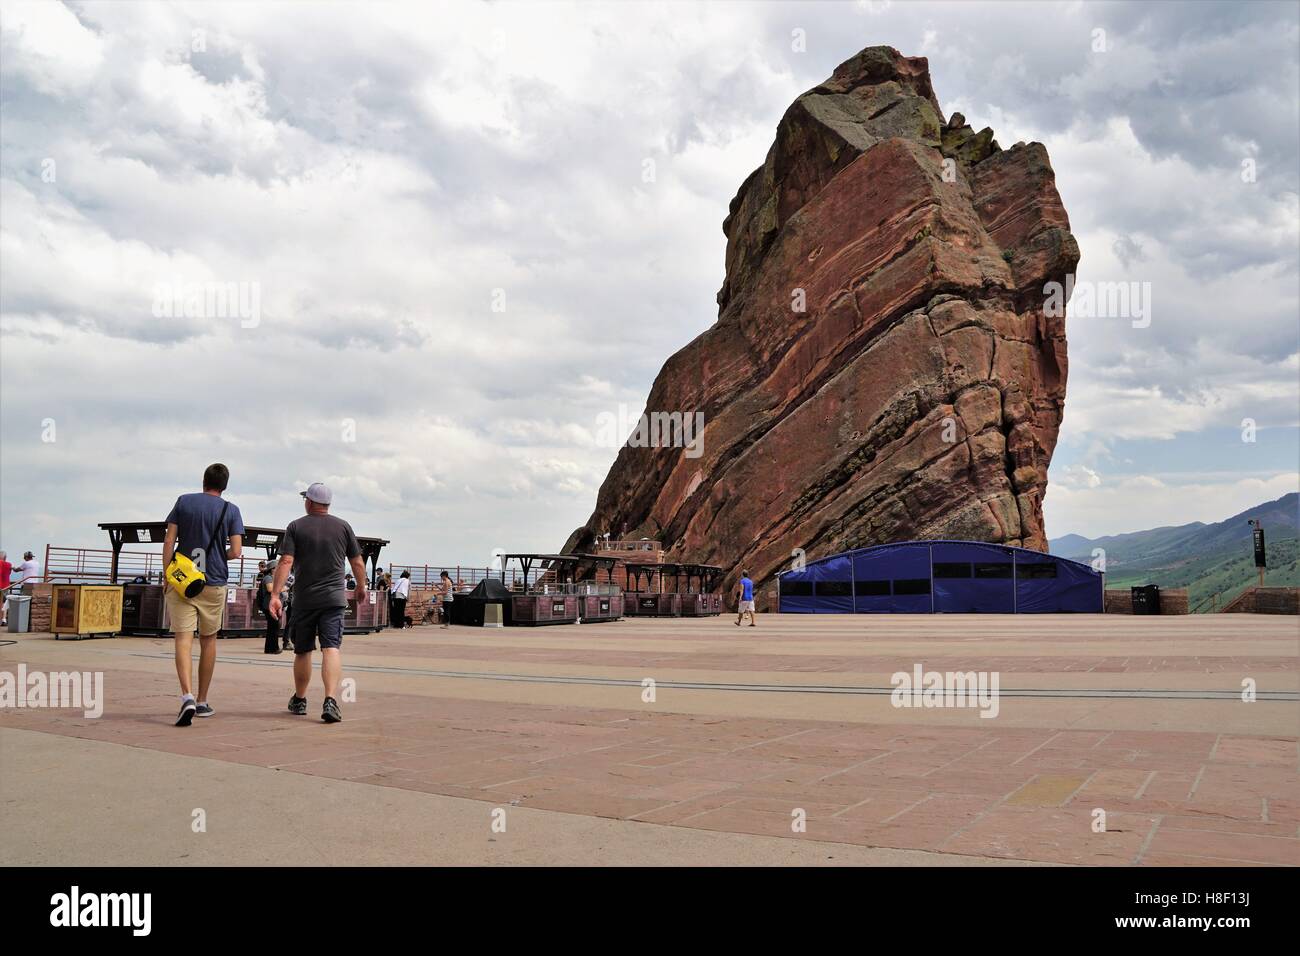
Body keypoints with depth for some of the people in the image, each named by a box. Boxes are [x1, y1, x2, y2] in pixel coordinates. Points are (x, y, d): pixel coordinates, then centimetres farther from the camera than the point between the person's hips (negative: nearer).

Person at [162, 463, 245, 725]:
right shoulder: (231, 510, 0)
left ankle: (187, 696, -25)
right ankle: (202, 702, 20)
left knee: (183, 638, -5)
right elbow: (236, 551, -6)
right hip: (214, 583, 1)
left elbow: (169, 542, -2)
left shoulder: (184, 502, 3)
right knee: (208, 640, 13)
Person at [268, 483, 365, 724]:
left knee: (302, 651, 13)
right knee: (332, 648, -7)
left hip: (304, 600, 0)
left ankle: (299, 700, 29)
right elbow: (357, 563, 8)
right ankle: (330, 700, -23)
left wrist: (275, 594, -10)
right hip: (334, 598, 0)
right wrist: (361, 587, 23)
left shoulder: (296, 527, 2)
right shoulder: (343, 526, 5)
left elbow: (286, 562, -8)